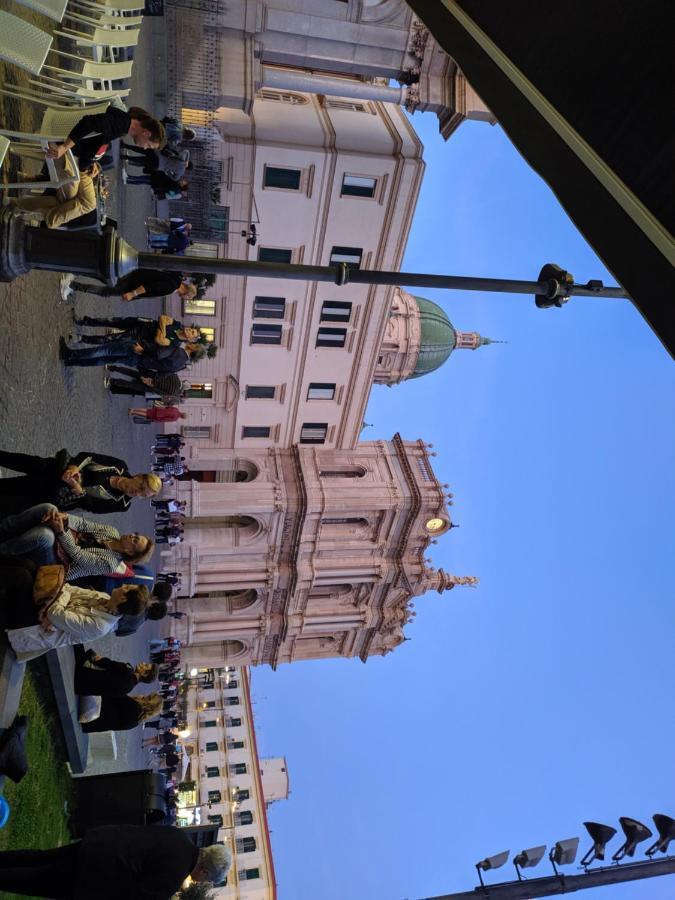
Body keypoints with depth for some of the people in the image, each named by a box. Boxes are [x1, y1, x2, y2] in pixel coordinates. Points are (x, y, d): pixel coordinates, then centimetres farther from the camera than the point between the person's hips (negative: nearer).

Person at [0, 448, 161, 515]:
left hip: (55, 497, -2)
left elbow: (90, 505, -19)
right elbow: (88, 456, -7)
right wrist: (74, 466, -28)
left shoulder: (121, 503, -15)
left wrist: (79, 491, -37)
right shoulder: (121, 467, -9)